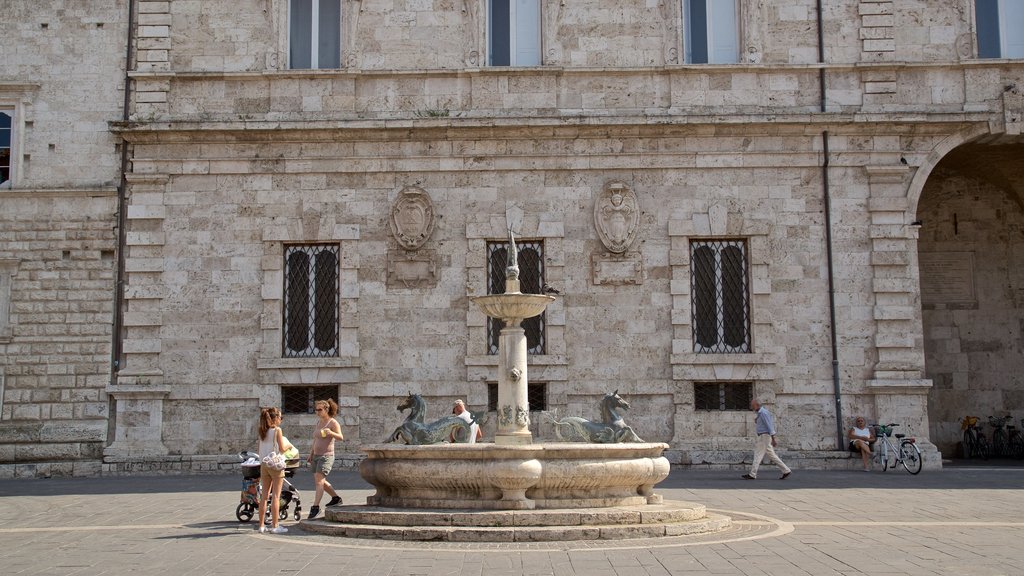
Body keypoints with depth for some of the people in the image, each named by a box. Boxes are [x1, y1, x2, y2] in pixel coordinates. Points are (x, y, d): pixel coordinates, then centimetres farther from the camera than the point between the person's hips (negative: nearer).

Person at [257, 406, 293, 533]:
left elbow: (259, 451, 11)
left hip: (263, 465, 6)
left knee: (265, 495, 11)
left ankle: (261, 525, 13)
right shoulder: (277, 430, -10)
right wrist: (289, 446, 3)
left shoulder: (262, 431, 9)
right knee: (276, 496, -2)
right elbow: (282, 448, -15)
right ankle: (275, 526, -1)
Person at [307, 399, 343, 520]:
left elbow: (341, 437, -22)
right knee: (320, 481, 15)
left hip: (326, 456, -9)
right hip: (316, 456, 9)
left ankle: (315, 507, -16)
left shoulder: (333, 423, -9)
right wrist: (311, 454, 21)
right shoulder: (318, 423, 14)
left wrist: (331, 433, -40)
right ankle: (336, 498, 31)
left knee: (319, 481, -15)